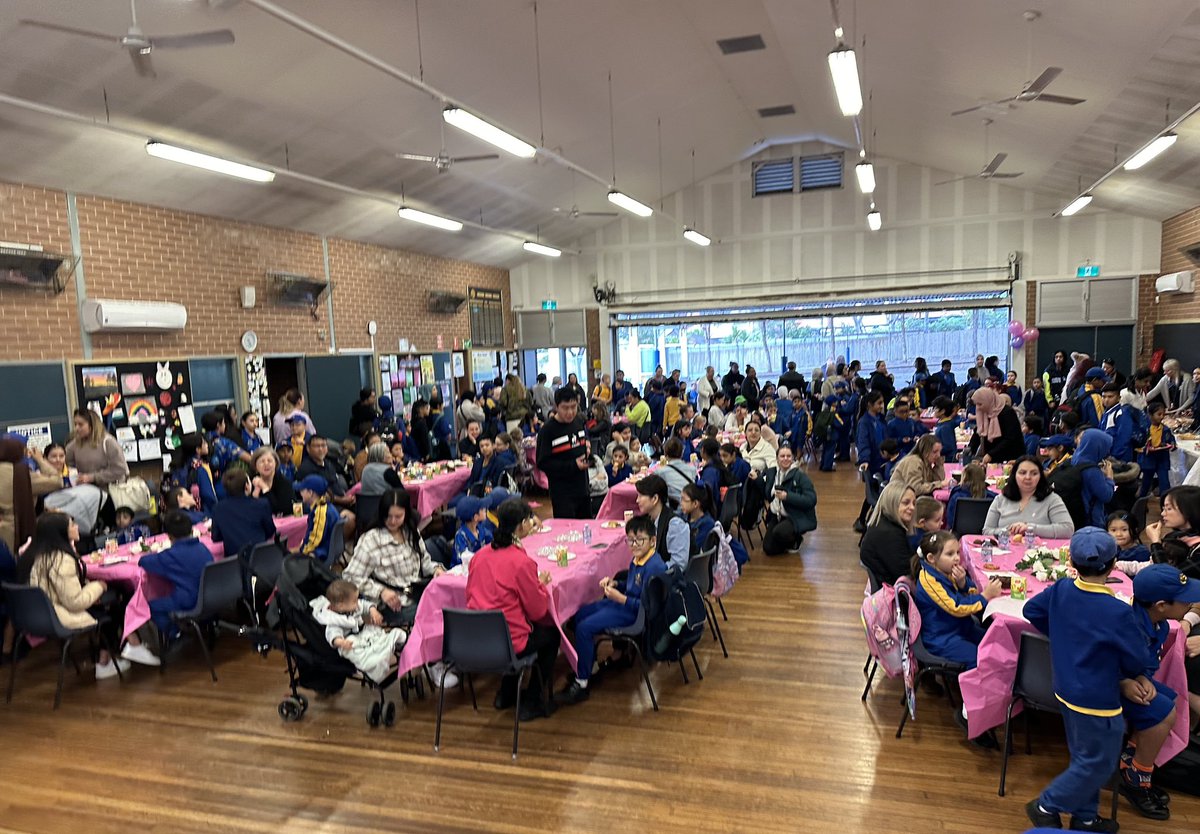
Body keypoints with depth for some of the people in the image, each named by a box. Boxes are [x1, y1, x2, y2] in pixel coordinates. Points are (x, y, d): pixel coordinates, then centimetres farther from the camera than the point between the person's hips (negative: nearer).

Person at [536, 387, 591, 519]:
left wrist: (588, 451, -2)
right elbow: (542, 463, -14)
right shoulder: (547, 430, -14)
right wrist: (572, 465, -19)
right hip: (562, 492, -6)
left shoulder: (579, 422, 4)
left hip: (583, 487, 6)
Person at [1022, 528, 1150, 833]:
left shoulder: (1061, 590, -7)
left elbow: (1030, 610, 8)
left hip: (1067, 691, 7)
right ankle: (1047, 806, 20)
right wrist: (1130, 678, 9)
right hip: (1097, 701, -7)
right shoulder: (1118, 612, -25)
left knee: (1084, 758, 23)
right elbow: (1137, 662, -13)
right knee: (1098, 764, 12)